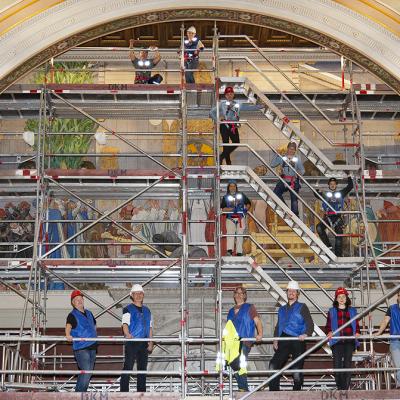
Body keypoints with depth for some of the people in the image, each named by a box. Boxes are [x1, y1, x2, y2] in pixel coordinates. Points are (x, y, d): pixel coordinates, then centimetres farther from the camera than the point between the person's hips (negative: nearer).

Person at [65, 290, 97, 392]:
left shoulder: (89, 313, 18)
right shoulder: (72, 315, -5)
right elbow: (68, 326, -24)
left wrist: (95, 334, 21)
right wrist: (68, 335, -43)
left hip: (92, 347, 7)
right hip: (81, 348, -7)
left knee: (88, 372, 12)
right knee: (86, 372, -16)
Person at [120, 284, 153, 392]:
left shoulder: (146, 310, 17)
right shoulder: (128, 309, 0)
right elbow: (125, 323, -13)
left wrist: (150, 342, 9)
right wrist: (127, 334, -33)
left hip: (144, 343, 6)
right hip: (131, 342, -6)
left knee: (142, 368, 9)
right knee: (128, 367, -8)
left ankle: (141, 391, 15)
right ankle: (124, 391, -7)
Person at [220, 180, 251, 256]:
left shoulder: (241, 195, 12)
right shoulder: (226, 197, 8)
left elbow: (248, 203, 18)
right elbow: (223, 208, -2)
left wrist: (246, 208, -2)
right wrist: (231, 209, -17)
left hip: (241, 218, 1)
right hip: (230, 218, -1)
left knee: (240, 234, 0)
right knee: (230, 233, -17)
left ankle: (239, 252, 2)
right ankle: (230, 250, -25)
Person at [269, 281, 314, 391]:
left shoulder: (302, 307, 7)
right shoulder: (282, 309, 23)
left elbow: (310, 324, -2)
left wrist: (306, 334, -21)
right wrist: (275, 339, 10)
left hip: (298, 342, -4)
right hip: (284, 342, 4)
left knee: (297, 369, -5)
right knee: (273, 365, -10)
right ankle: (273, 391, -5)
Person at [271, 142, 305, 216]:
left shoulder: (297, 159, 7)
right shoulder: (282, 158, 8)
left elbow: (302, 170, 8)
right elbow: (272, 165, 4)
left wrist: (300, 172, -15)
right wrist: (277, 155, -4)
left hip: (294, 181, -1)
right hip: (284, 180, 1)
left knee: (294, 199, -3)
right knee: (276, 192, -20)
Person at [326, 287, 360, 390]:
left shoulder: (352, 310, 16)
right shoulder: (332, 311, 14)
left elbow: (356, 325, 13)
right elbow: (328, 326, 10)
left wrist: (357, 332, -6)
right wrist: (329, 332, -10)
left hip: (349, 341, 0)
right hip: (337, 341, 0)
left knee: (347, 364, -6)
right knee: (337, 365, -8)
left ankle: (346, 389, -5)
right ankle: (340, 388, -1)